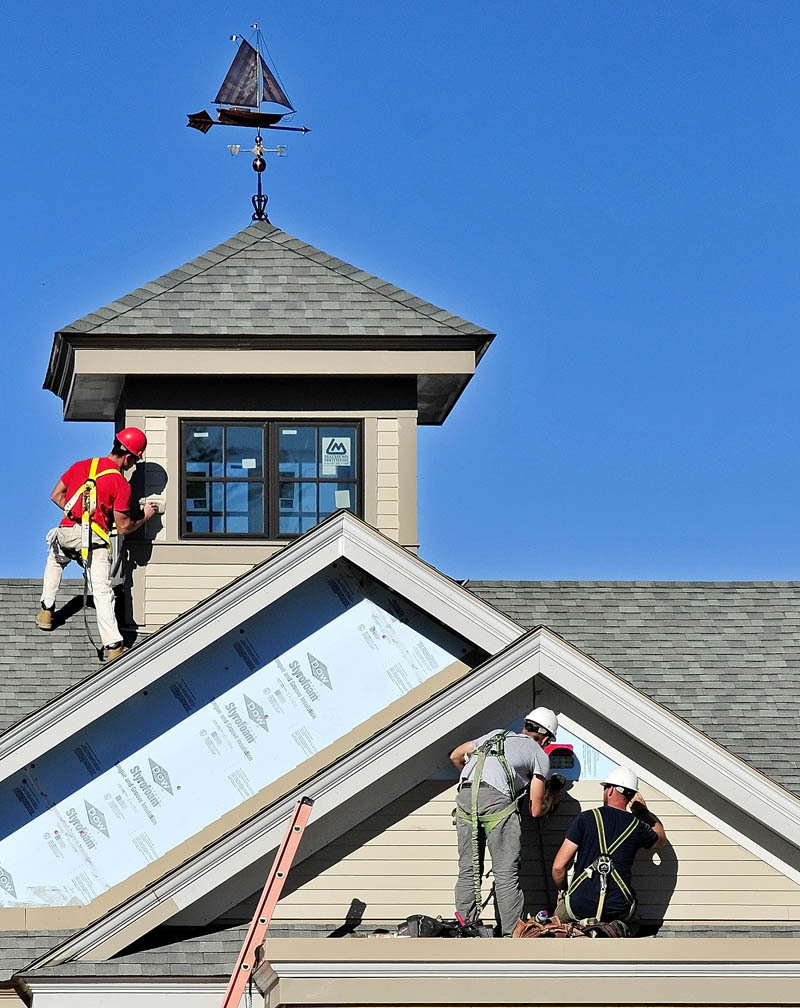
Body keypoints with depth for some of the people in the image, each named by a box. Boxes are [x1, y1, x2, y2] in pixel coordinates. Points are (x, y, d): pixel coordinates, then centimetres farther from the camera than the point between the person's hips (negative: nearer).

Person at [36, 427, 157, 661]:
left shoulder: (82, 466, 11)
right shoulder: (121, 485, -3)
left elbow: (56, 496, 17)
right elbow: (123, 528, -2)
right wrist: (145, 516, 15)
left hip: (65, 532, 5)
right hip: (95, 538, -5)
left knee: (55, 560, 37)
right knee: (102, 591, -11)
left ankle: (46, 611, 34)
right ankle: (113, 645, -19)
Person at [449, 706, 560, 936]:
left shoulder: (494, 736, 33)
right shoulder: (540, 754, 18)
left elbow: (456, 756, 43)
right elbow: (536, 810, 17)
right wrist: (550, 801, 40)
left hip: (465, 795, 5)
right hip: (496, 798, -5)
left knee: (468, 870, 10)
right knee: (506, 872, -1)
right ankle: (511, 934, -4)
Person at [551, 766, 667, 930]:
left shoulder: (585, 819, -5)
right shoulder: (638, 826, 2)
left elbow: (559, 867, -5)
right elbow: (661, 839, 30)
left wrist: (562, 891, 15)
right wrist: (643, 811, 43)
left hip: (580, 906, -2)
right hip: (619, 909, 2)